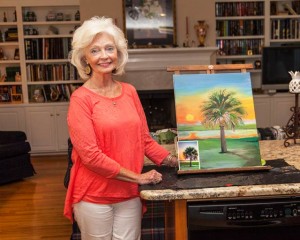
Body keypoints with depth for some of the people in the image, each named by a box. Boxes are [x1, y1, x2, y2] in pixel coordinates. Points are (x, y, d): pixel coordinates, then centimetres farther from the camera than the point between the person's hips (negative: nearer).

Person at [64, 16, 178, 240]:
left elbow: (144, 140, 11)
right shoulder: (81, 98, -12)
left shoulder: (130, 91, 4)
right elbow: (90, 155, -17)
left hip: (129, 195, 4)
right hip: (94, 197, -4)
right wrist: (137, 177, -14)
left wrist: (176, 162, 2)